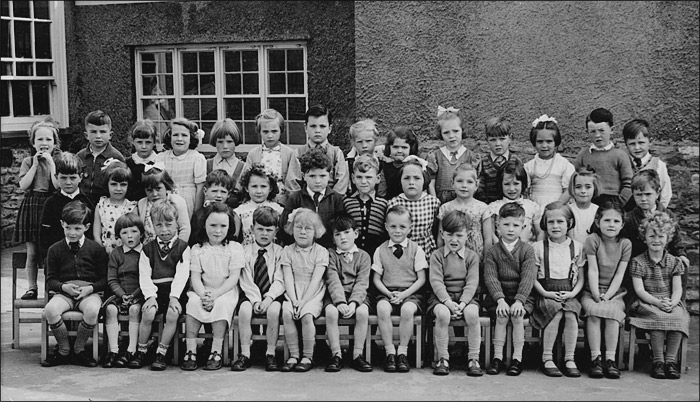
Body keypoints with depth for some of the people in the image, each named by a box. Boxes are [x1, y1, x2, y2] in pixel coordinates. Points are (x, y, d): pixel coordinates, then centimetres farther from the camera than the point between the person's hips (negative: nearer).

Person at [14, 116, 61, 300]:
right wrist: (35, 164, -6)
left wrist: (50, 162, -10)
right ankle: (32, 287, 13)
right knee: (32, 252, 3)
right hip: (31, 206, 2)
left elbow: (59, 185, -11)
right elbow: (23, 185, -5)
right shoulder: (28, 162, 8)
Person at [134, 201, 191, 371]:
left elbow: (182, 274, -5)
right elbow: (144, 276, 3)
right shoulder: (148, 248, 11)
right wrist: (150, 295, -14)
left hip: (175, 292, -1)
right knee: (148, 314, -26)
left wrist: (174, 296, -18)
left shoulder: (183, 247, 5)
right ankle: (140, 352, -6)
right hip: (154, 291, 1)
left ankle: (161, 353, -12)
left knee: (172, 314, -29)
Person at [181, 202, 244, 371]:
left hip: (226, 291, -2)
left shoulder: (234, 248, 0)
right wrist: (203, 295, -21)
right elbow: (195, 277, -1)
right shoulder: (197, 249, 6)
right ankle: (191, 351, -23)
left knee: (222, 304, -32)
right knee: (193, 302, -28)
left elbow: (233, 278, -7)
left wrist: (215, 294, -19)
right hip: (203, 291, 2)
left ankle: (216, 352, -27)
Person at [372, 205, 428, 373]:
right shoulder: (380, 250, 9)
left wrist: (404, 294, -12)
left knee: (407, 309, -35)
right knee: (382, 308, -33)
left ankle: (402, 352, -20)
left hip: (410, 292, -1)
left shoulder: (416, 249, 5)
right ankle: (390, 352, -23)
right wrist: (389, 293, -10)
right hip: (387, 292, 1)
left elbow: (421, 279, 2)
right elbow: (376, 279, 8)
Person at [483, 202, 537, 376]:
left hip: (521, 296, 0)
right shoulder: (491, 251, 3)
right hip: (498, 296, 0)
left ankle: (517, 358, -12)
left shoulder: (527, 250, 2)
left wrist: (519, 300, -23)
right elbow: (491, 278, -8)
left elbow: (528, 277, -9)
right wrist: (500, 299, -24)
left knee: (517, 315, -25)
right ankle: (497, 357, -13)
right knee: (501, 316, -25)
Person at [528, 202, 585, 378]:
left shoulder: (577, 247, 10)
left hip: (569, 294, 1)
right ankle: (546, 359, -22)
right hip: (546, 293, -1)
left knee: (571, 314, -29)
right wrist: (545, 293, -11)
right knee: (556, 313, -31)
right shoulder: (538, 247, 6)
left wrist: (572, 293, -7)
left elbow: (581, 278, 11)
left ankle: (569, 359, -19)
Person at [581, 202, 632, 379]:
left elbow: (619, 274, -2)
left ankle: (610, 359, -25)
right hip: (592, 291, -1)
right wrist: (596, 295, -17)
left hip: (615, 292, 1)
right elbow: (593, 271, -8)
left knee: (612, 311, -30)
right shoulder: (593, 239, -3)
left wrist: (607, 295, -14)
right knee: (593, 311, -31)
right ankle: (595, 359, -27)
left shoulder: (625, 244, 2)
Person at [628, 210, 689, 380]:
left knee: (678, 317, -30)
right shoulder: (638, 262, 1)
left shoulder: (674, 262, 9)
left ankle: (671, 359, -21)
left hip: (671, 303, 3)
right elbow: (639, 290, -7)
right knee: (659, 316, -34)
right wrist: (658, 302, -22)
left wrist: (672, 303, -21)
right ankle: (657, 360, -24)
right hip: (647, 303, -2)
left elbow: (677, 289, 1)